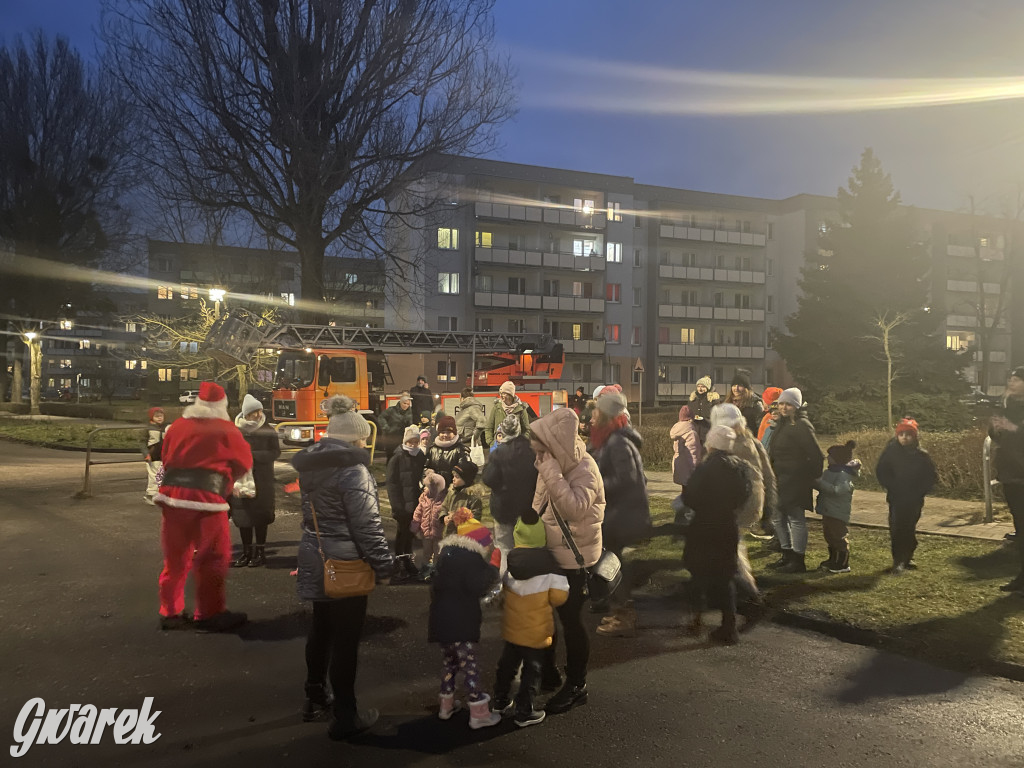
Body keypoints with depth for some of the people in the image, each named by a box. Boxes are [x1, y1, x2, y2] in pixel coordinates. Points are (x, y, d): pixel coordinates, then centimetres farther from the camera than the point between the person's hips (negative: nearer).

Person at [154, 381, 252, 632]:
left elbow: (165, 458, 18)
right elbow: (244, 463, 7)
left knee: (176, 556, 15)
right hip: (206, 497, -5)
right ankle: (209, 615, 7)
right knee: (214, 557, 4)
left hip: (172, 493, 6)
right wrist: (225, 481, 23)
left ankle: (170, 613, 22)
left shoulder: (178, 426, 12)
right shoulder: (226, 430, 0)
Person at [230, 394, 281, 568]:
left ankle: (260, 552, 13)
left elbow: (275, 453, -7)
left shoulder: (268, 431, -3)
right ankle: (246, 552, 18)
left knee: (260, 516, 3)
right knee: (243, 515, 7)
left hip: (261, 480, -2)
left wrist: (253, 455, -17)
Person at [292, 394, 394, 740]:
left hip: (317, 560, 9)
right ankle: (345, 717, 12)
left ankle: (315, 699, 36)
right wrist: (383, 566, -12)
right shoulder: (352, 469, -20)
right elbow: (366, 524, -21)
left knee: (321, 629, 21)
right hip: (346, 565, -8)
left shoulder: (311, 463, 6)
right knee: (345, 638, 2)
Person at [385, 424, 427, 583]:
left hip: (416, 503, 5)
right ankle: (399, 563, 11)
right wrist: (397, 505, -16)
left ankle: (407, 558, 27)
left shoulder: (421, 457, 7)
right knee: (402, 531, 2)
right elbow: (391, 483, -10)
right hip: (403, 504, -4)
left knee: (411, 532, 14)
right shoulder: (397, 459, -8)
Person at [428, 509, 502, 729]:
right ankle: (479, 713, 5)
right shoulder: (470, 558, -16)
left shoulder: (447, 553, 13)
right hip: (461, 625, -9)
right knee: (469, 665, -1)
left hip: (442, 621, 9)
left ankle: (446, 704, 33)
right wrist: (492, 567, -12)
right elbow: (478, 586, -22)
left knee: (450, 662, 22)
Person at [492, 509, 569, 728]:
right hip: (536, 630, -4)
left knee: (507, 662, 22)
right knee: (532, 668, 10)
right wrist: (545, 601, 4)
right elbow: (559, 596, -15)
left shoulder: (510, 561, -6)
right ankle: (524, 712, 17)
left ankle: (500, 702, 37)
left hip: (511, 626, 5)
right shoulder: (549, 565, -19)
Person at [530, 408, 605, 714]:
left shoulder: (585, 469, -23)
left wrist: (552, 472, -38)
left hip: (573, 558, -8)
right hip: (548, 552, 8)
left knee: (571, 620, 2)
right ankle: (546, 670, 43)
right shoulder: (552, 464, 1)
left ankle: (577, 686, 19)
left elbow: (575, 508, -38)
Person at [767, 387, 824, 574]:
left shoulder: (802, 426, -17)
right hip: (781, 480, 10)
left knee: (796, 518, -1)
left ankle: (798, 561, 8)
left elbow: (816, 455, -19)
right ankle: (787, 554, 29)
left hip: (796, 480, -10)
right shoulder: (782, 424, 12)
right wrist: (772, 473, 10)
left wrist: (812, 478, -11)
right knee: (778, 517, 16)